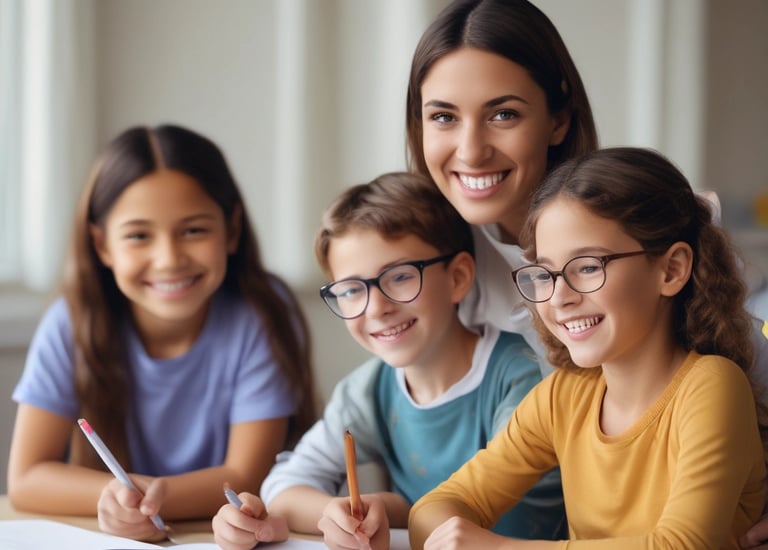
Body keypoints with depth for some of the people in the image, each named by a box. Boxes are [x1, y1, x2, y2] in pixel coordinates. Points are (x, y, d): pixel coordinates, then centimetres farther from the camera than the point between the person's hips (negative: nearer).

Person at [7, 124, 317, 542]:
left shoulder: (262, 316, -12)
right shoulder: (73, 323, -8)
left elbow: (246, 478, -12)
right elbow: (26, 479, -8)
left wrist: (156, 497, -29)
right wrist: (121, 496, -24)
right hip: (107, 541, 1)